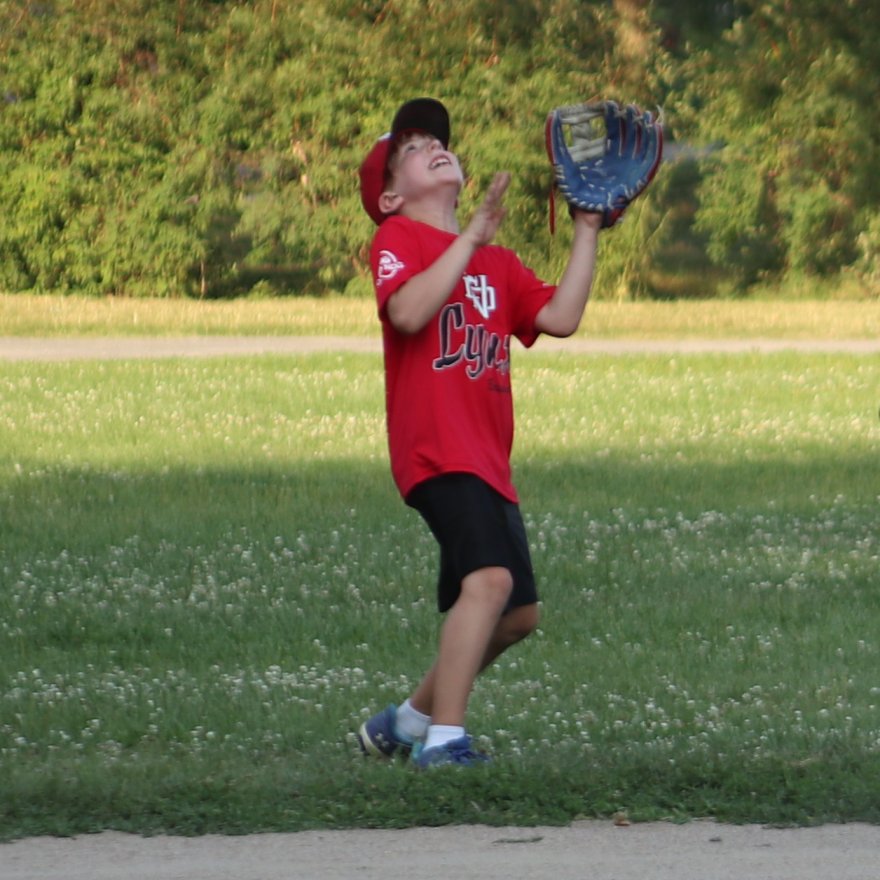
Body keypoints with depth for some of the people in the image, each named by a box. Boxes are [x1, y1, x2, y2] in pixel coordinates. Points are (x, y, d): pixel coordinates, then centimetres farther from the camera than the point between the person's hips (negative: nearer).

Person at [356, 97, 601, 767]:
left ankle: (408, 719, 27)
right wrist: (471, 239, -16)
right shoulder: (399, 239, 2)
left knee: (517, 615, 12)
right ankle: (445, 738, -29)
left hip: (488, 461, 8)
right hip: (437, 452, -8)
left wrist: (588, 230, 6)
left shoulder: (499, 262, 23)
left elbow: (561, 317, 7)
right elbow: (408, 312, -18)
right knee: (489, 576, -28)